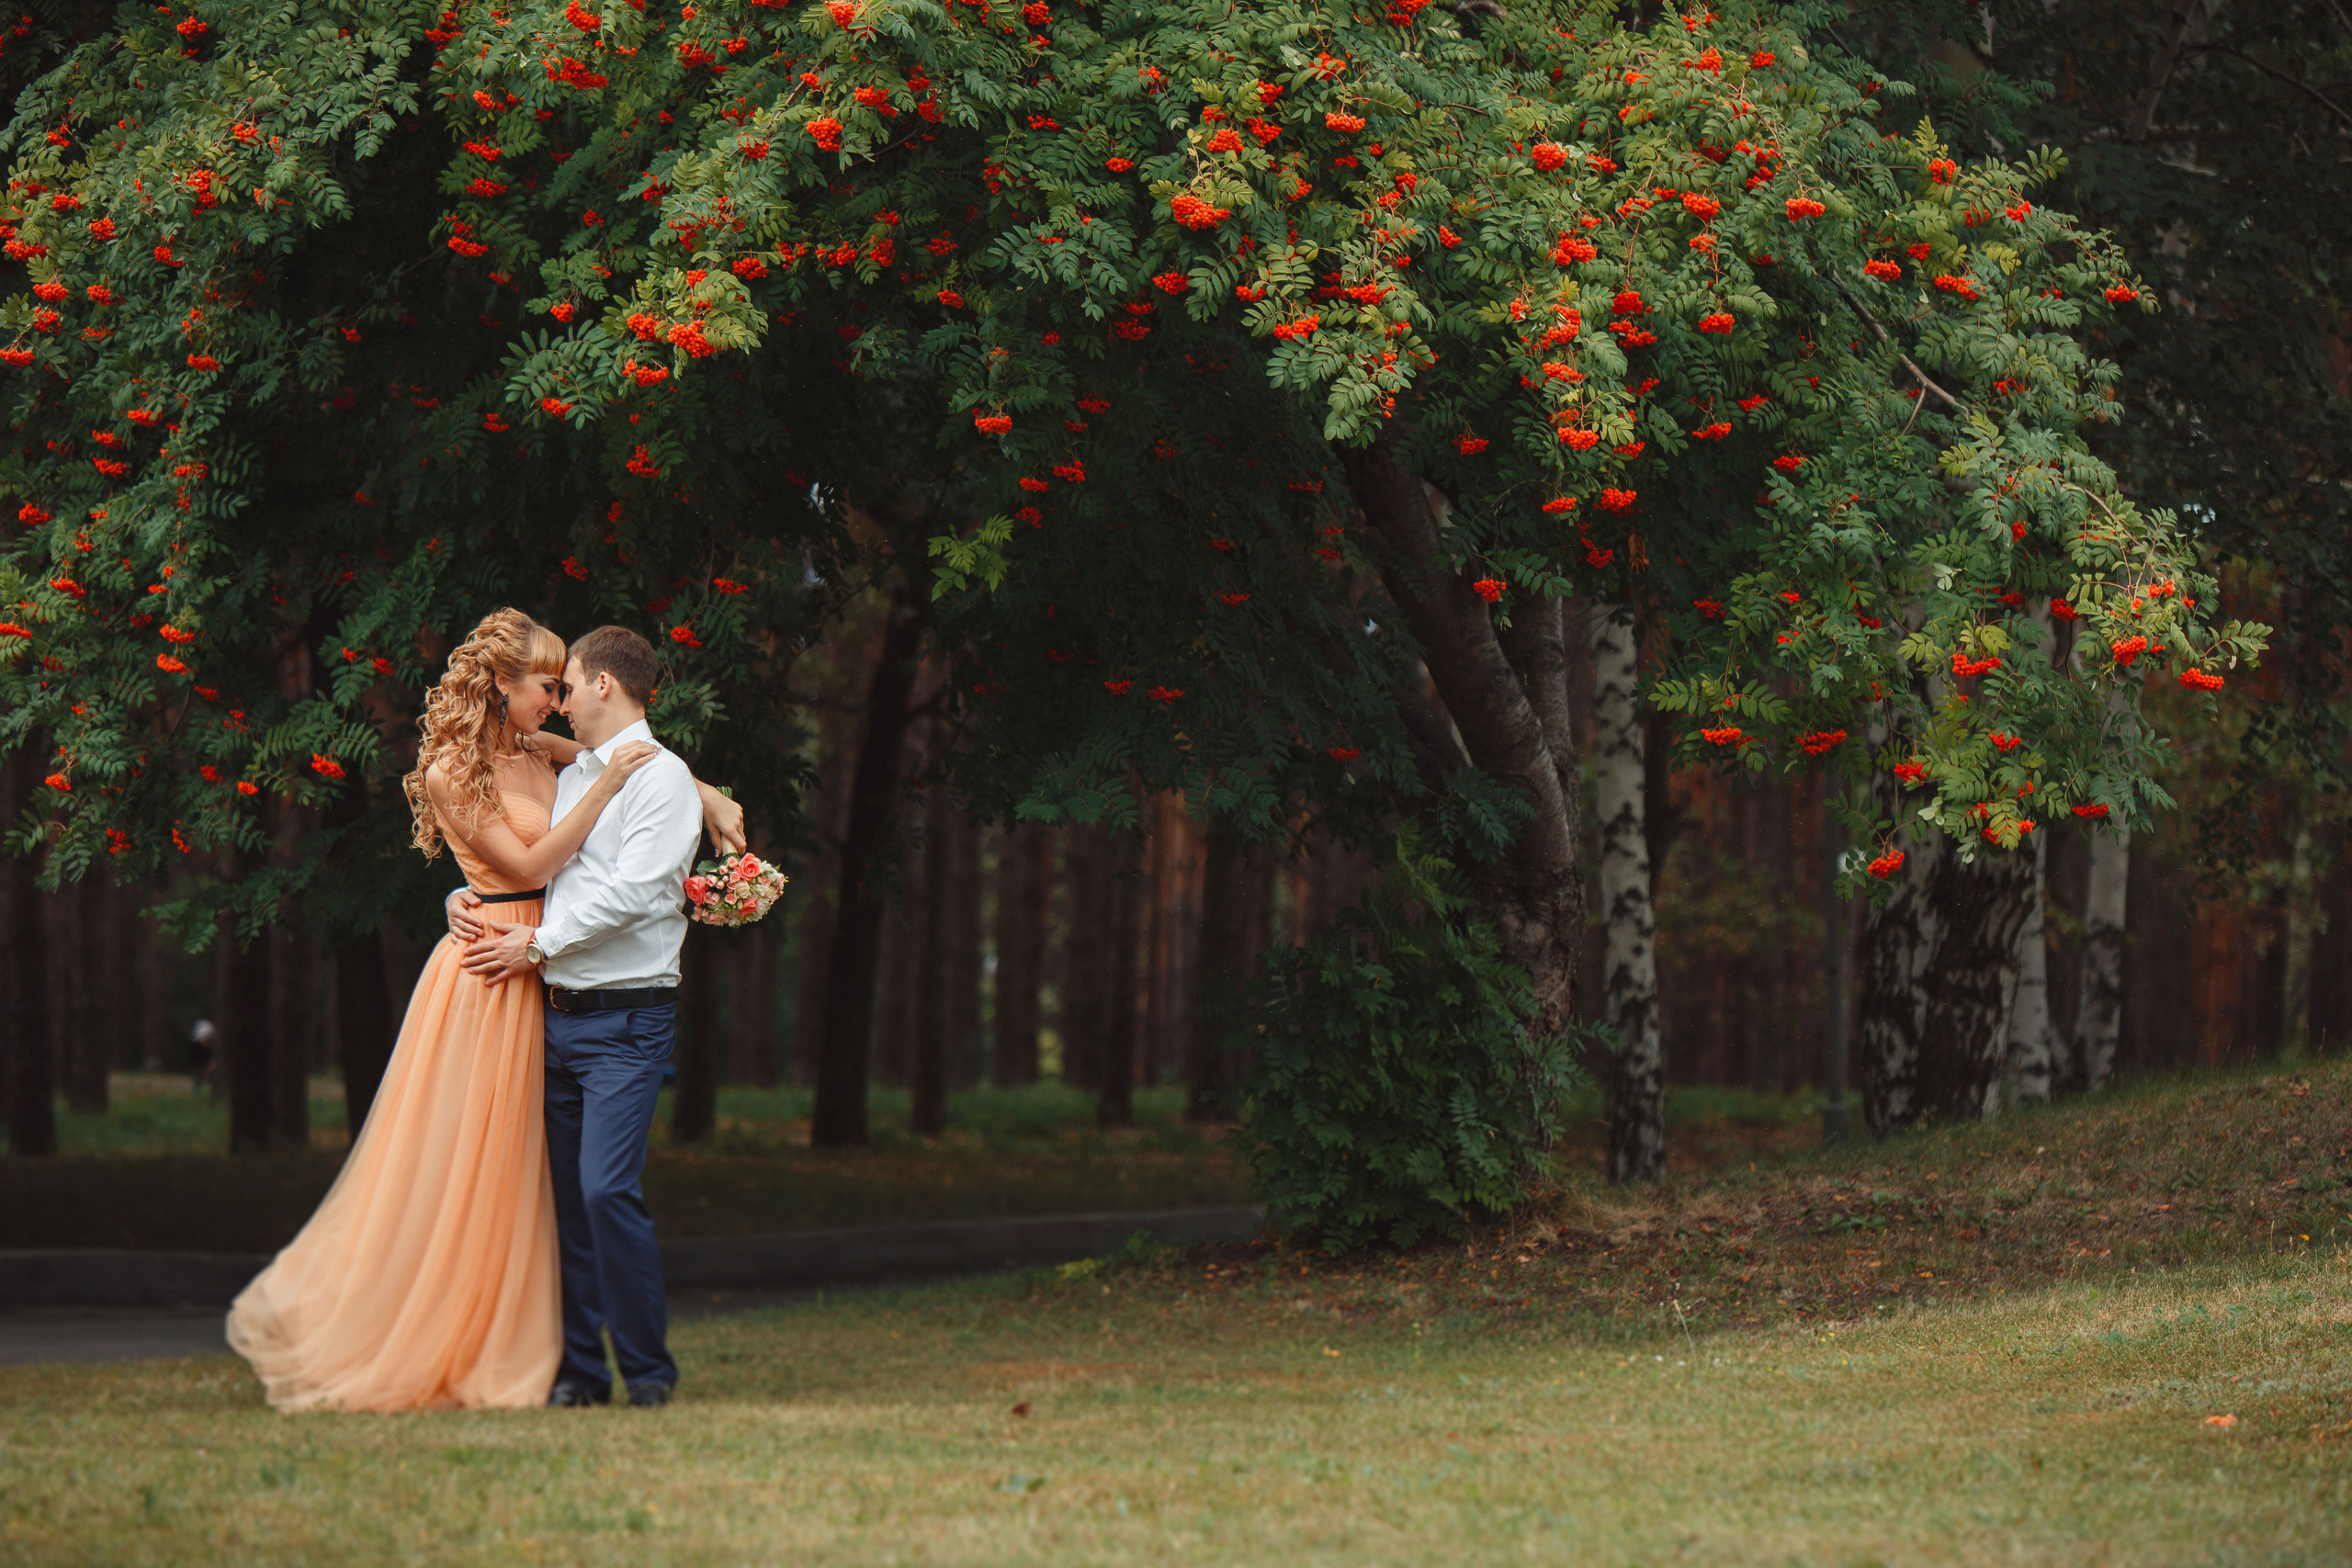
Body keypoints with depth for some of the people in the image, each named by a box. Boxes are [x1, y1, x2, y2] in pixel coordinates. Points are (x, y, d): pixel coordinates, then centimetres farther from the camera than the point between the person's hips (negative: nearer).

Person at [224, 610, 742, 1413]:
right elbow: (527, 864, -15)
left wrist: (714, 803, 6)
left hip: (536, 978, 7)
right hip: (485, 976, -7)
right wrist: (602, 791, -18)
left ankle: (494, 1353, 13)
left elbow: (642, 760, 19)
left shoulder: (535, 756, 9)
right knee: (449, 1164, -4)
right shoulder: (452, 773, -11)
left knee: (514, 1168, 8)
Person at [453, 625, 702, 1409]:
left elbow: (633, 891, -15)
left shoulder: (661, 777, -5)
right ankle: (579, 1370, 10)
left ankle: (647, 1372, -8)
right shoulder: (569, 778, 19)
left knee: (608, 1188, -17)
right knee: (568, 1197, 6)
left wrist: (539, 944, -10)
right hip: (558, 1014, 8)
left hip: (626, 1020, -8)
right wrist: (464, 899, 8)